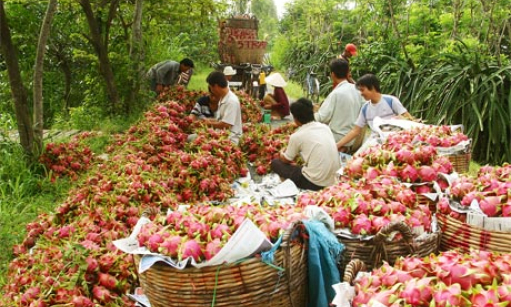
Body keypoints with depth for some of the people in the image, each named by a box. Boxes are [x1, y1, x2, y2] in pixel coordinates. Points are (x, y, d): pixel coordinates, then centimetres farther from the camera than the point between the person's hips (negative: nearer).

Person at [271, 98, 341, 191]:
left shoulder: (297, 136, -9)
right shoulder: (325, 127, 6)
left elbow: (286, 160, 8)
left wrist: (281, 153, 31)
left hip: (314, 183, -6)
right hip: (333, 180, 6)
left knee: (275, 163, 9)